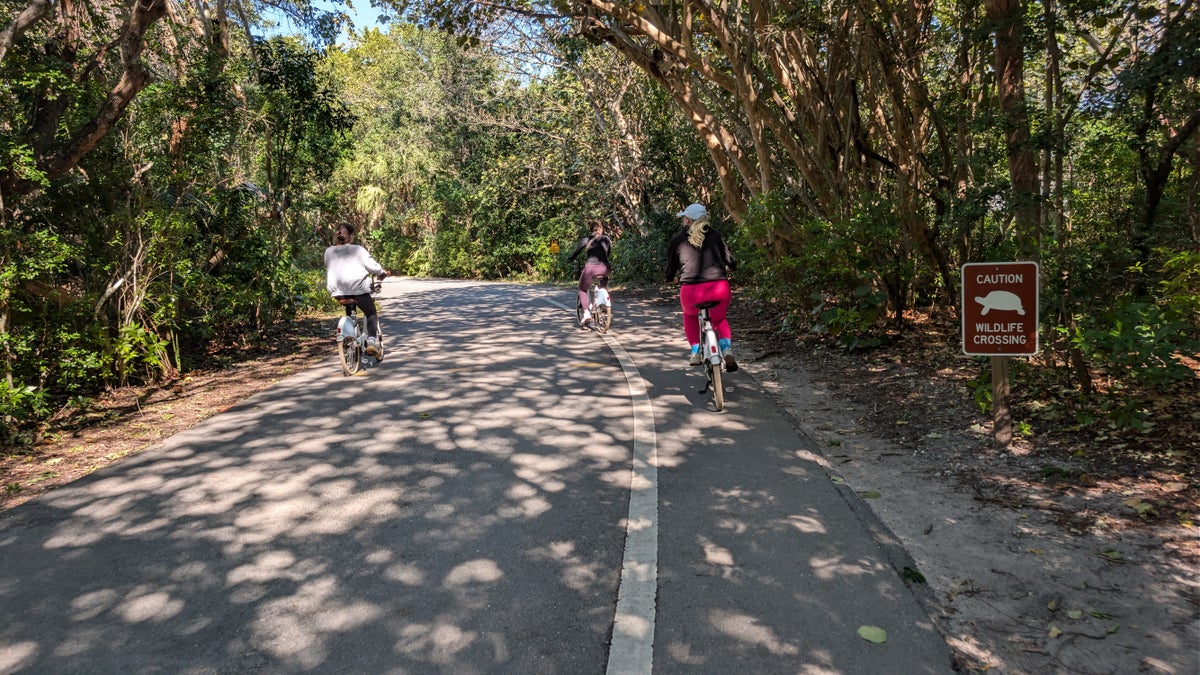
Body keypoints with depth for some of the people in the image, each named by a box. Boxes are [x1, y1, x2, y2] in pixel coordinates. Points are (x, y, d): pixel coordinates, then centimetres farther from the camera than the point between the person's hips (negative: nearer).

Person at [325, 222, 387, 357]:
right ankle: (371, 341, -8)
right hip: (358, 289, -4)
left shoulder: (329, 251, 6)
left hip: (338, 291, 5)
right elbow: (372, 265, -7)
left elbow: (328, 268, 15)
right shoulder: (357, 250, -7)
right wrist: (382, 272, 12)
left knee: (349, 314, 30)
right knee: (371, 314, 11)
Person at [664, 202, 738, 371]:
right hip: (719, 288, 1)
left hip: (691, 291, -1)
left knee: (690, 315, 34)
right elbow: (730, 261, 15)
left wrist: (670, 279, 41)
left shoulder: (678, 240, 11)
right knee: (720, 319, 31)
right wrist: (725, 270, 38)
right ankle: (727, 349, 6)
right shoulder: (715, 235, 13)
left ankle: (695, 352, 24)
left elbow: (670, 268, 18)